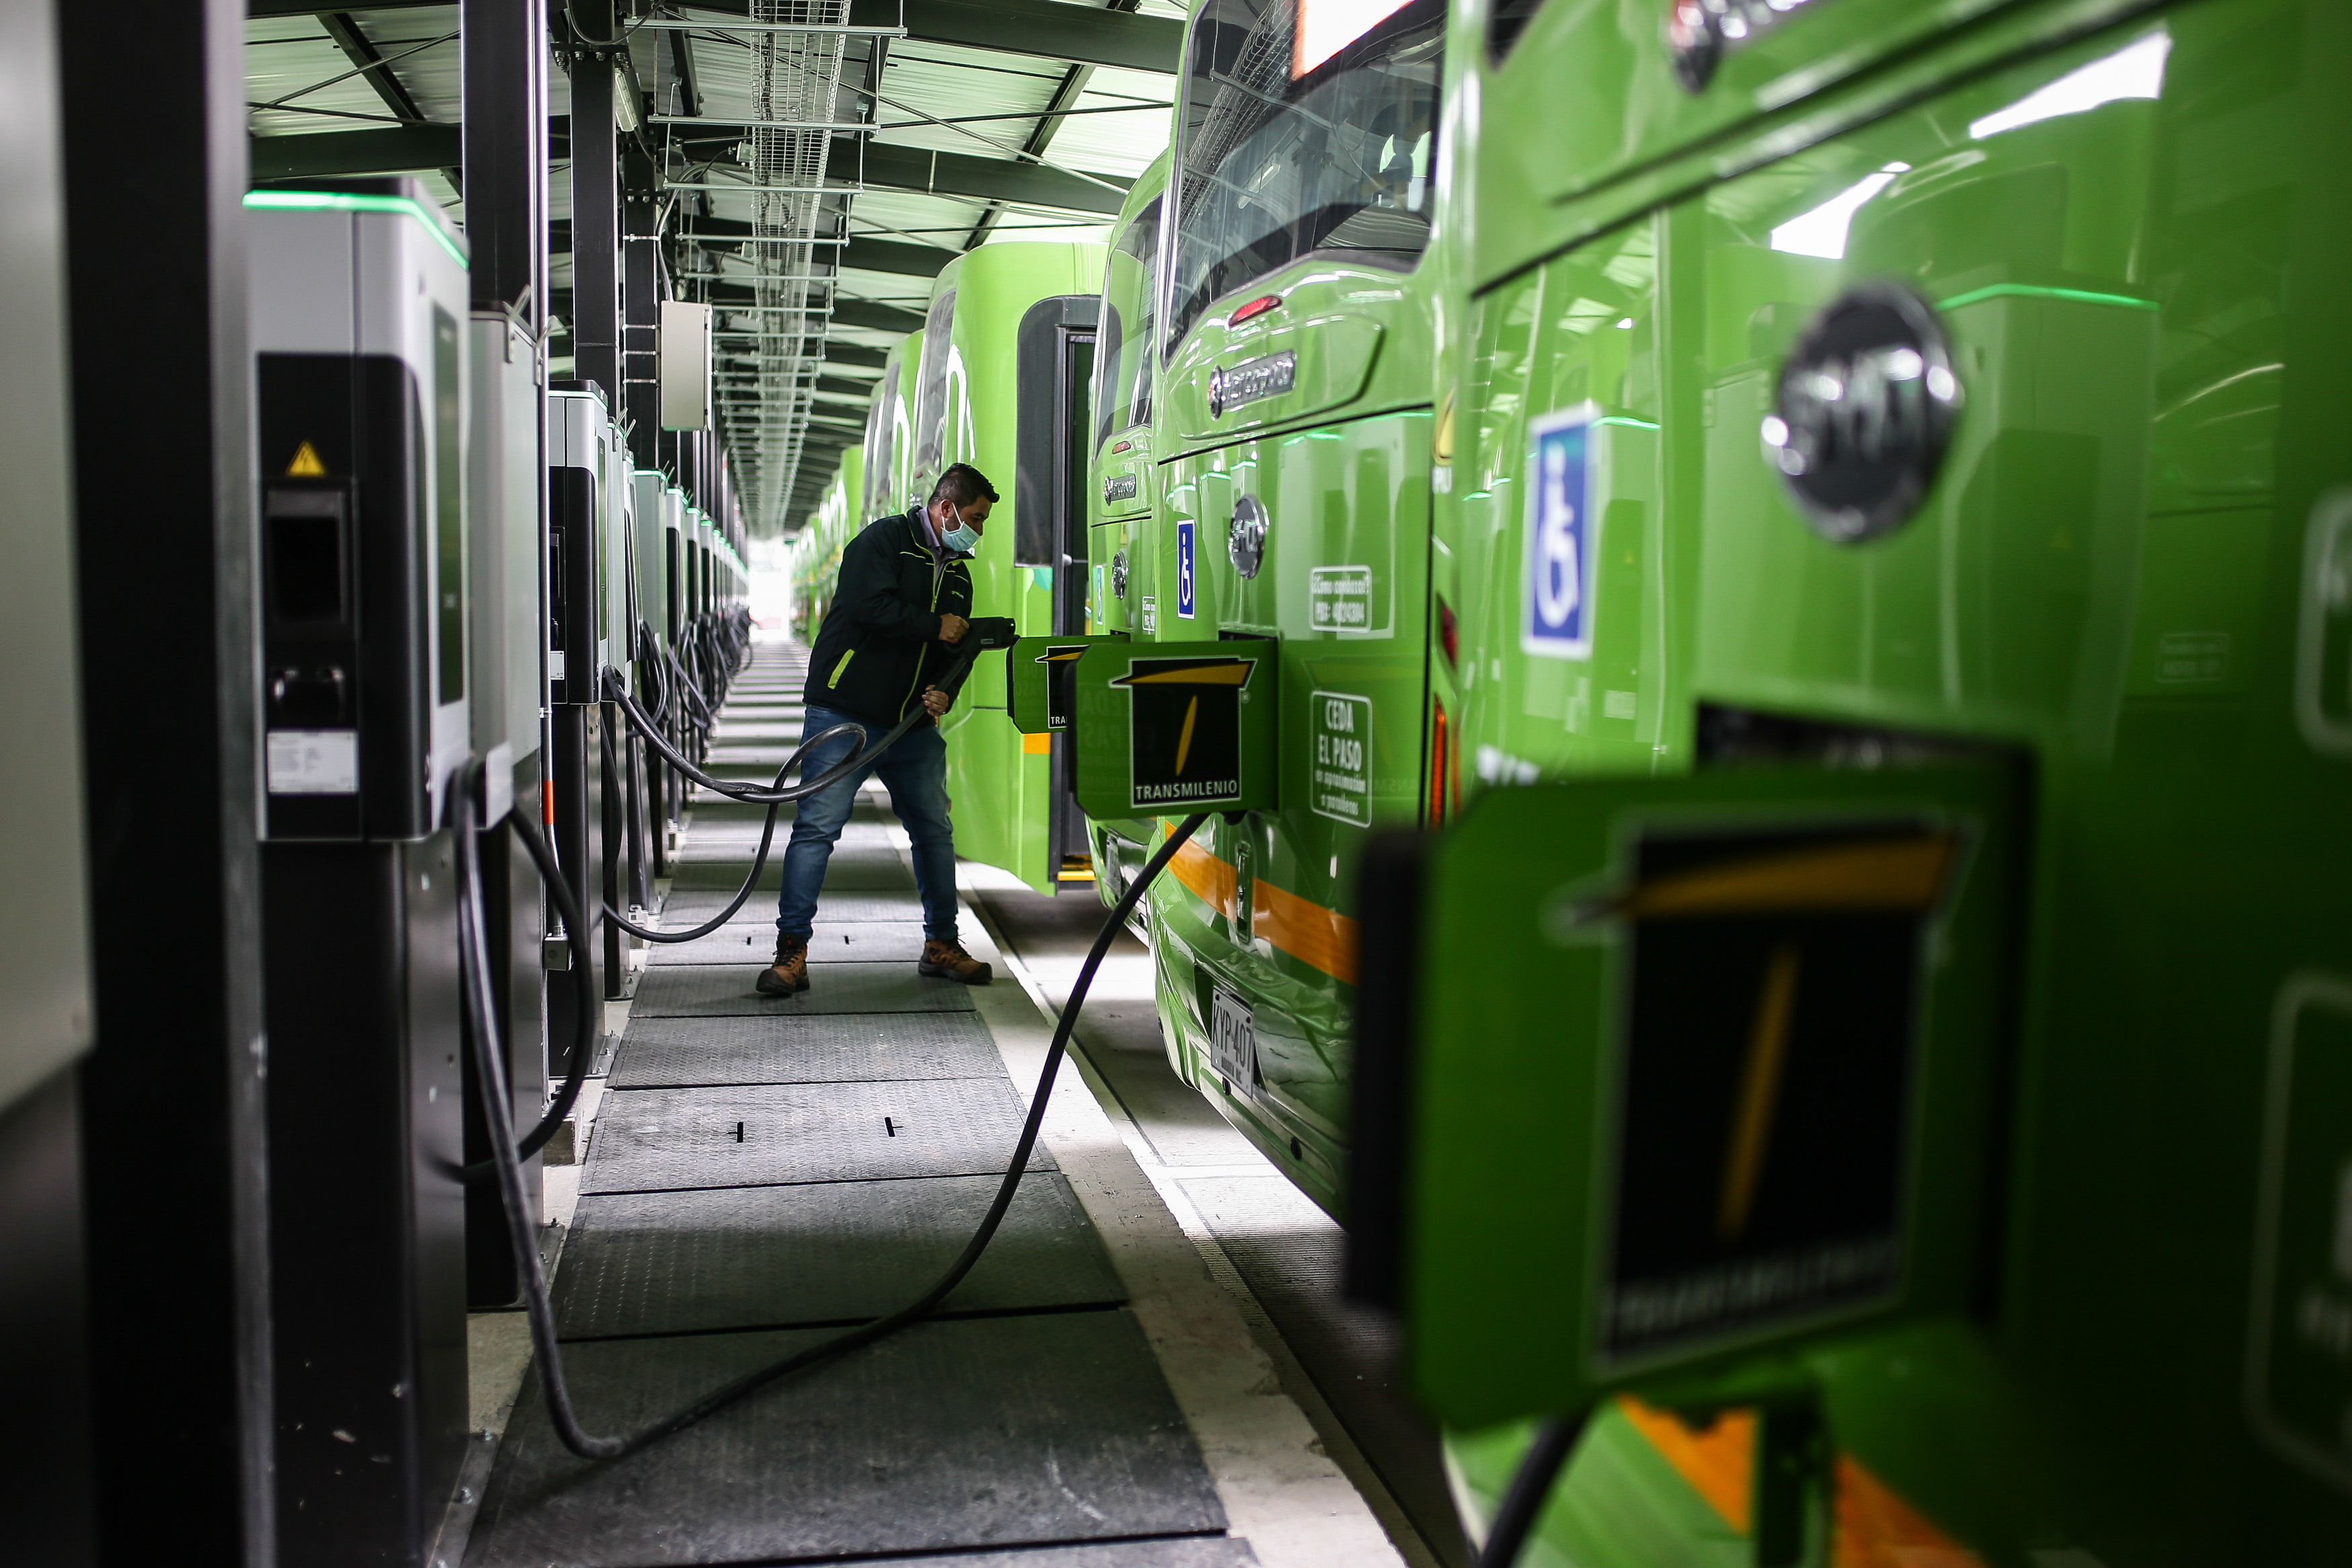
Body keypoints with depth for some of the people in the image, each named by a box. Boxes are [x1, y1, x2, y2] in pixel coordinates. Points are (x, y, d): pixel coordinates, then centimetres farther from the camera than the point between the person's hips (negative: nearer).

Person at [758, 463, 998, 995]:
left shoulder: (958, 571, 17)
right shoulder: (884, 539, -6)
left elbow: (955, 647, 17)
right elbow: (869, 606, -22)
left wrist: (944, 692, -3)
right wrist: (935, 626, -11)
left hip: (915, 727, 7)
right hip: (845, 716, -7)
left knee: (935, 830, 8)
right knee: (816, 827, -9)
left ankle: (941, 945, 21)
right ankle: (792, 951, -4)